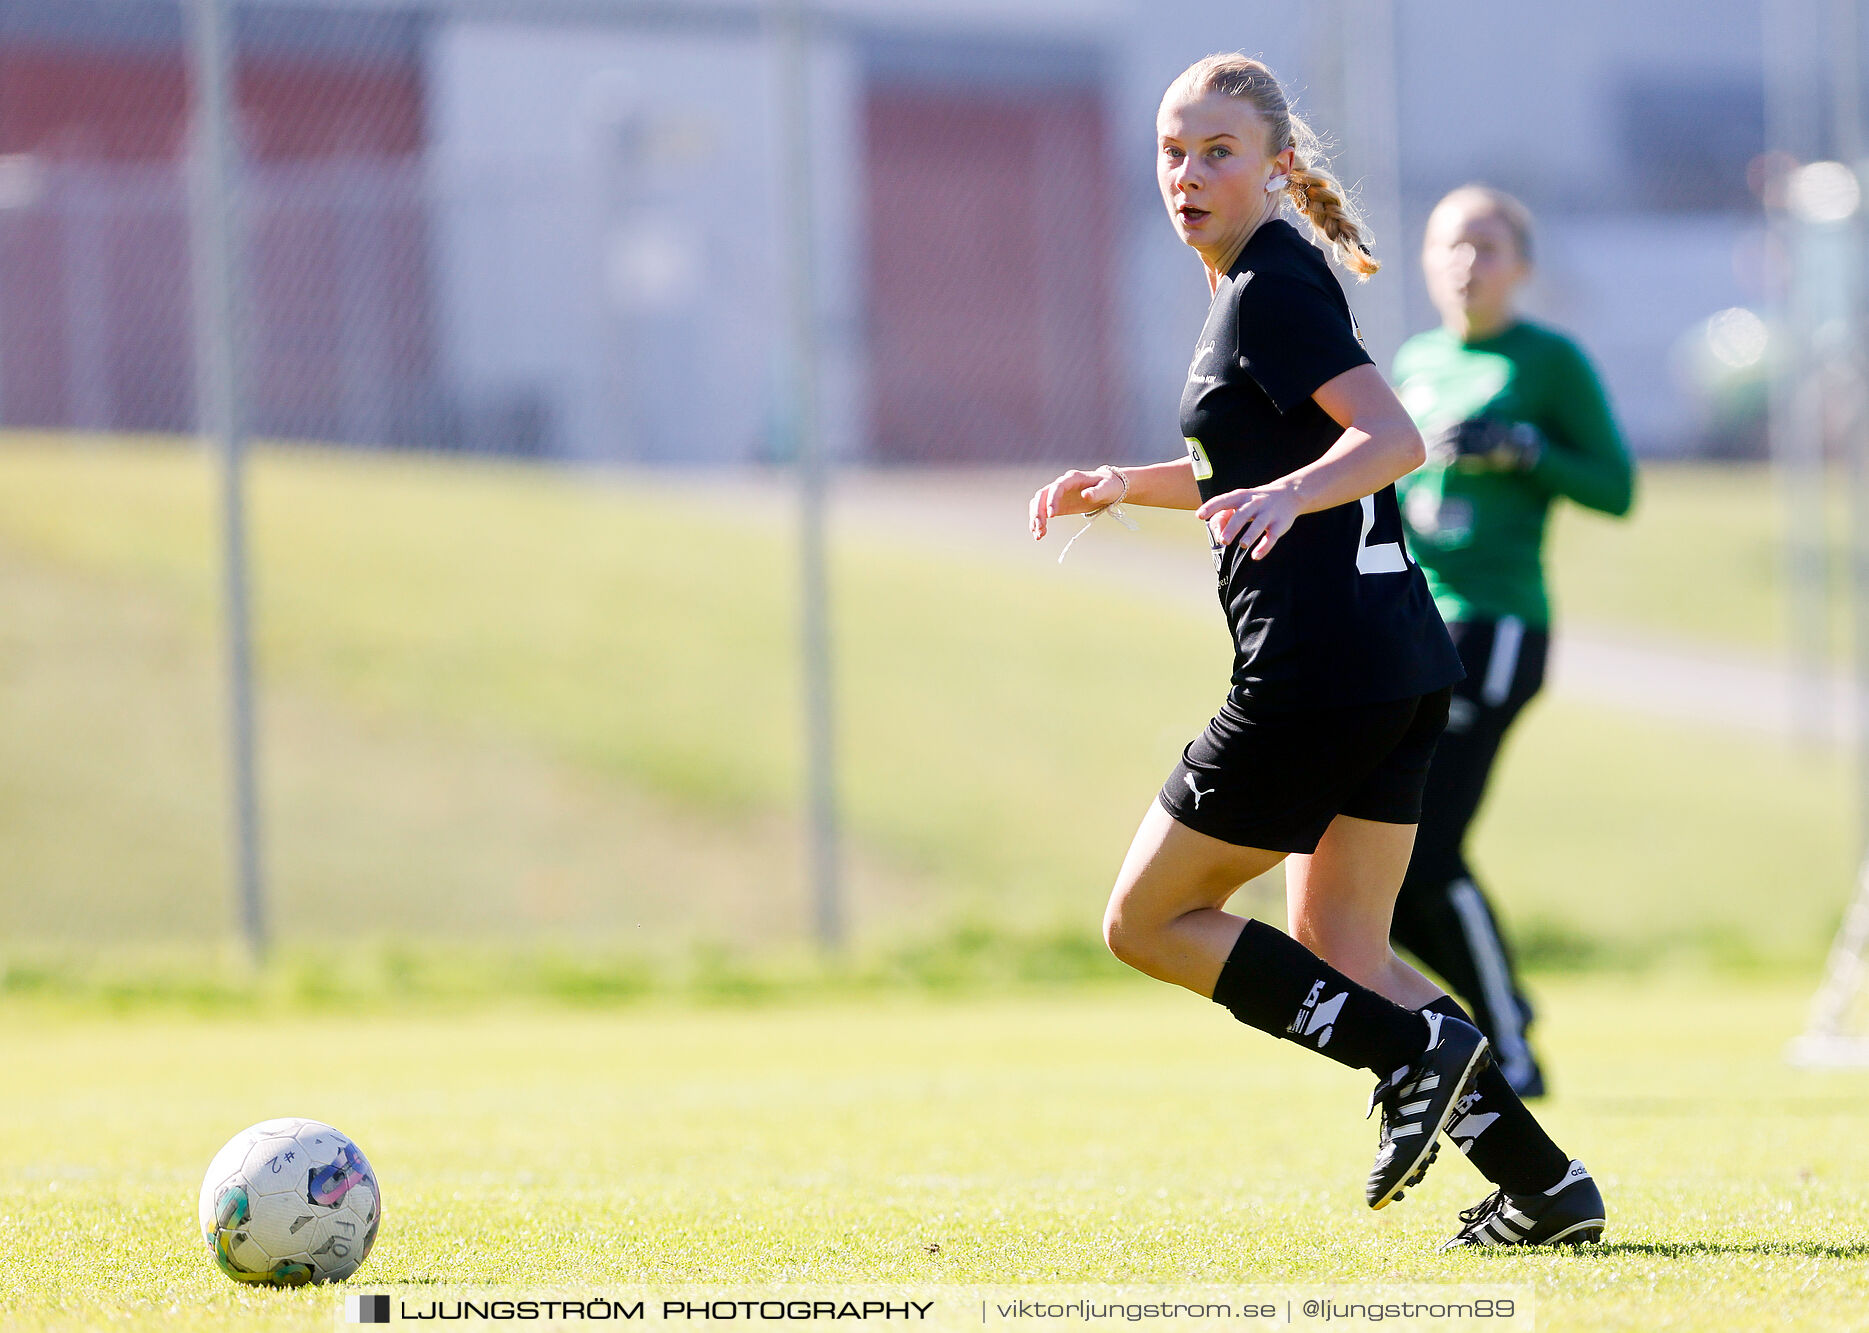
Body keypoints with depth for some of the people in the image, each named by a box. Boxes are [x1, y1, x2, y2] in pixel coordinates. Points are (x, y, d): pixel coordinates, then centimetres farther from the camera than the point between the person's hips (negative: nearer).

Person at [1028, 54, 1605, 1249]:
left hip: (1316, 660, -10)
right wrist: (1127, 485, 28)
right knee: (1341, 957, 13)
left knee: (1148, 923, 1)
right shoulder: (1265, 285, 20)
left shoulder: (1271, 289, -10)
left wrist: (1285, 494, -37)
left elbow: (1395, 439, -23)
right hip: (1402, 662, 10)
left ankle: (1416, 1051, -11)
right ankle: (1544, 1186, 5)